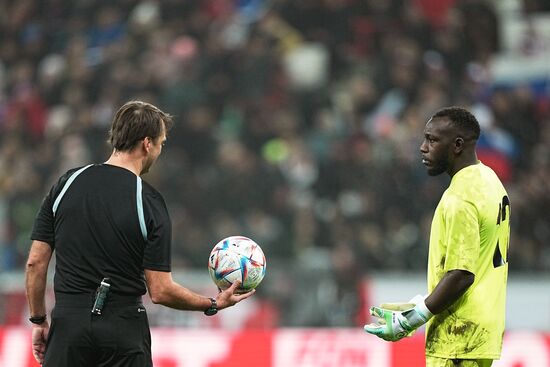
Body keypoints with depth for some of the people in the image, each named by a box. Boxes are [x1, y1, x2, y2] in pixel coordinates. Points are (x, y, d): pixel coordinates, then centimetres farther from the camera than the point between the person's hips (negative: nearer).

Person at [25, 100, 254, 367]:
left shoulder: (67, 183, 2)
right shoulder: (150, 203, -8)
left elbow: (35, 262, 2)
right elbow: (160, 291, -9)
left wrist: (38, 321, 14)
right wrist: (214, 304, 5)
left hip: (68, 322, 2)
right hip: (125, 331, -2)